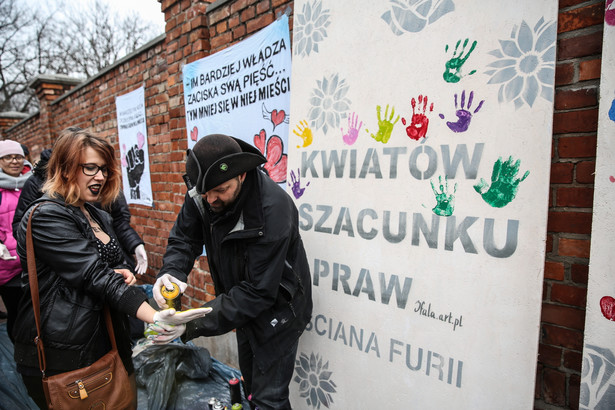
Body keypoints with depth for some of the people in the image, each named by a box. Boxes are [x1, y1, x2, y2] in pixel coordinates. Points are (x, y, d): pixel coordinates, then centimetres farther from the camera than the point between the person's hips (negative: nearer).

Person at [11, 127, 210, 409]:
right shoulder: (46, 216, -15)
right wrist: (155, 318, -32)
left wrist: (123, 274, -8)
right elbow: (94, 275, -25)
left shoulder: (100, 217, 10)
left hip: (107, 341, 7)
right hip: (61, 356, -7)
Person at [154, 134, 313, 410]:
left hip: (275, 308, -6)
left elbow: (258, 292, -33)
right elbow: (184, 237, -7)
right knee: (250, 384, 26)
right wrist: (171, 272, -29)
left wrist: (193, 325, -35)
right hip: (242, 303, 7)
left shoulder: (273, 211, -35)